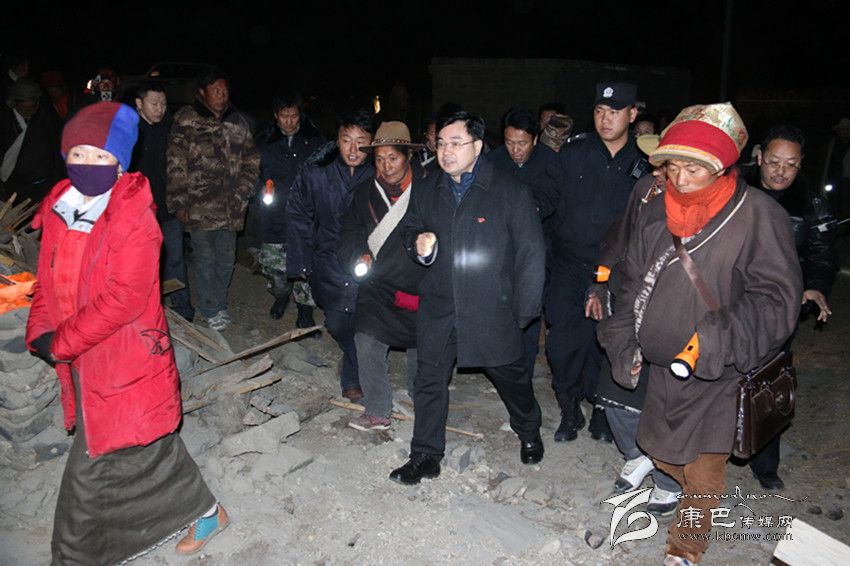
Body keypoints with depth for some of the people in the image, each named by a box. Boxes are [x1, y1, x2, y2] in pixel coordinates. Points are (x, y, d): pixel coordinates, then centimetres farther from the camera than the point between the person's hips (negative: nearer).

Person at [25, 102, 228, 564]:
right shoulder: (59, 211, 5)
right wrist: (39, 332, -3)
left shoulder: (133, 217, -17)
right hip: (83, 366, 7)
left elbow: (125, 297, -24)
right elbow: (50, 281, 13)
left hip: (126, 366, -7)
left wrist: (60, 344, -18)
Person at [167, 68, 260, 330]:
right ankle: (211, 310, 18)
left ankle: (219, 304, 29)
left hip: (229, 206, 4)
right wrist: (179, 203, -10)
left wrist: (243, 191, 2)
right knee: (205, 258, 4)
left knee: (226, 258, 11)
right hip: (199, 206, -3)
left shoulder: (238, 121, 8)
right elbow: (176, 165, -6)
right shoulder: (186, 121, -4)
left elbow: (251, 158, 12)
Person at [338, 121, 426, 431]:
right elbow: (349, 231, 11)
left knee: (420, 350, 13)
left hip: (420, 285, -2)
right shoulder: (365, 191, 4)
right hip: (377, 285, 2)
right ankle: (377, 411, 11)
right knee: (367, 346, -6)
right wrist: (359, 255, -7)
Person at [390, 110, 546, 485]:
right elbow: (409, 228, 22)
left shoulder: (511, 193, -8)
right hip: (438, 308, 3)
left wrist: (523, 311, -7)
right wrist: (417, 244, -4)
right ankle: (426, 456, 24)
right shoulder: (427, 193, 7)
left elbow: (530, 253, -6)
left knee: (511, 376, 15)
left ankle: (529, 433, 44)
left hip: (493, 310, -3)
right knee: (429, 381, 7)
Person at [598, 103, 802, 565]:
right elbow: (633, 284, 11)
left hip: (717, 377, -5)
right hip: (660, 369, 5)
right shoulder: (657, 213, 1)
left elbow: (776, 298, -17)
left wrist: (723, 337, -29)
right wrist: (624, 343, 6)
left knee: (703, 475, 6)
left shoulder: (758, 215, -16)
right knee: (665, 456, 22)